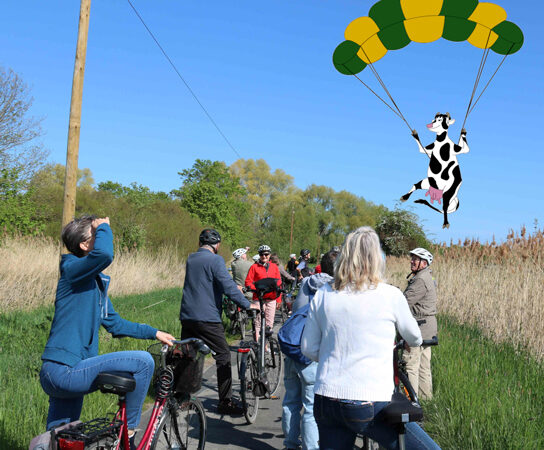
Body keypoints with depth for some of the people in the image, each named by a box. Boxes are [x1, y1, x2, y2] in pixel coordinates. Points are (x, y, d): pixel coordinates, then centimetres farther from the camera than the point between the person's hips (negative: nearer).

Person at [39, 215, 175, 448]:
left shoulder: (96, 281, 18)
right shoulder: (72, 269, -11)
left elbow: (114, 324, 26)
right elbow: (103, 254, -35)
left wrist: (154, 333, 22)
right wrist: (104, 226, -15)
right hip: (64, 371, -10)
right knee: (143, 362, -14)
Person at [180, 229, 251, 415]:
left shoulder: (191, 259, 14)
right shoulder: (215, 260, -9)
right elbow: (228, 287, -19)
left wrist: (234, 287, 27)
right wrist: (247, 304, -12)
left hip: (187, 316, 7)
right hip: (207, 318, -7)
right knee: (223, 357, 2)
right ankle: (225, 402, 2)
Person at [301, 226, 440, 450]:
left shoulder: (322, 295, 3)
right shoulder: (390, 295, -4)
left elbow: (308, 349, 9)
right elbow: (414, 338, 14)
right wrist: (413, 342, 37)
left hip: (326, 401, 5)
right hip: (371, 405, -4)